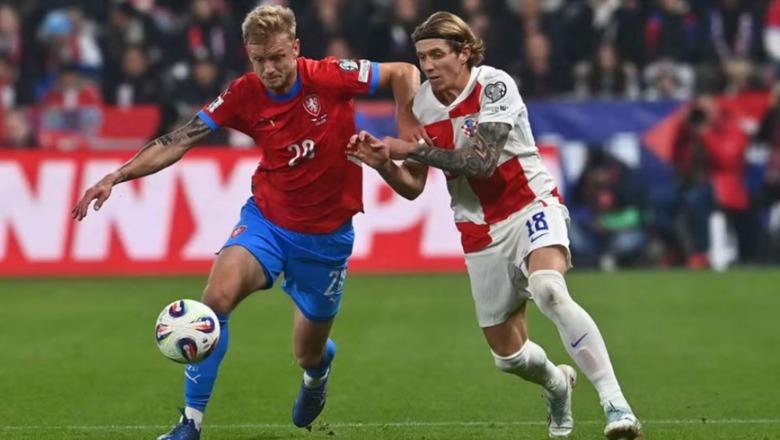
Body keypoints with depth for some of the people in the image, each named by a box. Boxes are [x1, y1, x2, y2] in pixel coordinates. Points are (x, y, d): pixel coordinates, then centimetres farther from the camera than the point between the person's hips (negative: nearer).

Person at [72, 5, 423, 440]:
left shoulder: (330, 78, -18)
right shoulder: (244, 95, -12)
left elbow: (405, 72, -8)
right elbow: (179, 142, -11)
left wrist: (408, 135, -19)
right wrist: (115, 177, -20)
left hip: (327, 235, -1)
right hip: (266, 219, 1)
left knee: (309, 355, 11)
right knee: (218, 296, -27)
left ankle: (320, 366, 54)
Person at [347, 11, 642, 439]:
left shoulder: (493, 86, -16)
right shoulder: (422, 104, 0)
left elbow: (481, 162, -26)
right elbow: (413, 187, 5)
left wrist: (412, 149, -25)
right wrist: (382, 163, -14)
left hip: (531, 204, -5)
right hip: (480, 231, 5)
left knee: (549, 291, -36)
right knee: (508, 354, 7)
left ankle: (615, 405, -38)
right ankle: (557, 383, 44)